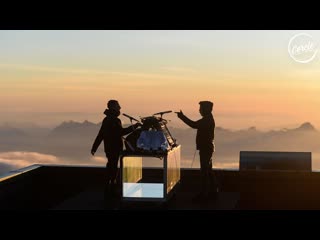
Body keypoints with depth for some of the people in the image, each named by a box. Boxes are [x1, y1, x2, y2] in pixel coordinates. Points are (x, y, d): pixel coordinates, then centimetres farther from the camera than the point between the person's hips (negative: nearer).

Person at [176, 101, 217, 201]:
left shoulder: (207, 120, -18)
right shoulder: (208, 119, 15)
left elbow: (194, 125, -27)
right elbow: (196, 125, 17)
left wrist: (182, 116, -24)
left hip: (206, 148, -11)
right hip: (207, 147, 11)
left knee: (204, 171, -7)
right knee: (208, 170, 17)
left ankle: (204, 193, -5)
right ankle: (213, 190, 25)